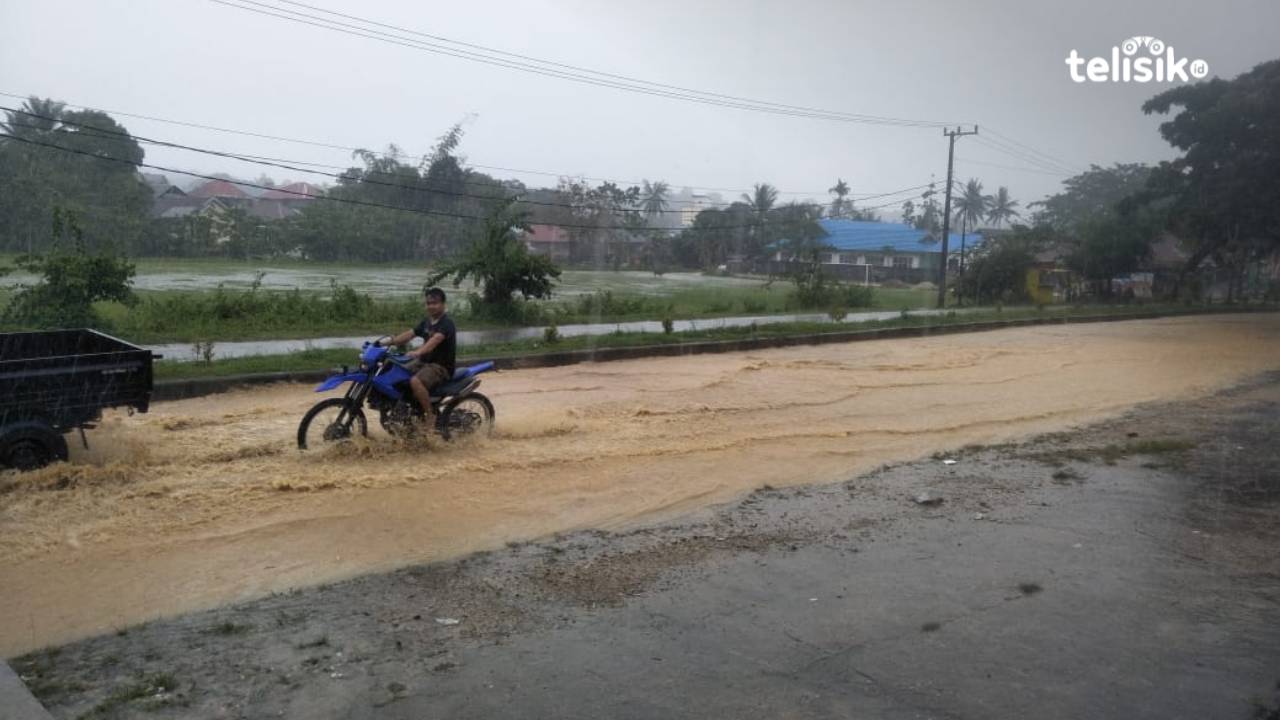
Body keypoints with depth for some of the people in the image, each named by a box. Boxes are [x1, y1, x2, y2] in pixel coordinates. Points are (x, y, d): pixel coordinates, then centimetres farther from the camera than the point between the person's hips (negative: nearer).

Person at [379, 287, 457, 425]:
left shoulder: (447, 323, -15)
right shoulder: (427, 321, 13)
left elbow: (435, 340, -33)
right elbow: (409, 334, 12)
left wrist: (418, 352, -49)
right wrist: (387, 342, -1)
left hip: (441, 366, -9)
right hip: (424, 362, 9)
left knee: (415, 381, -34)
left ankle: (430, 416, -22)